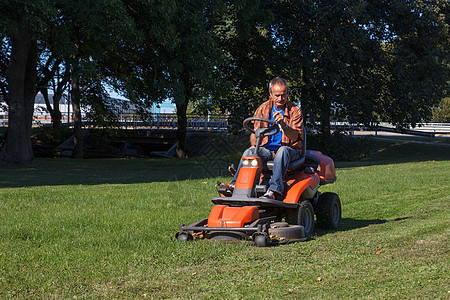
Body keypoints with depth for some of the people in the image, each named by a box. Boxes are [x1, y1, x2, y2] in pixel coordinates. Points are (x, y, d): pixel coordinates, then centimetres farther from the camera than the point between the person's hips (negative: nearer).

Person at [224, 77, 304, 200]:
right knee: (249, 152, -25)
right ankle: (235, 186, -36)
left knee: (283, 150, -38)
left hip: (290, 150, -3)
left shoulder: (295, 111, 0)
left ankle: (274, 191, -51)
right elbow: (255, 132, 14)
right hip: (267, 149, 3)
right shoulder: (263, 109, 11)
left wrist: (283, 125, -30)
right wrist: (254, 145, -8)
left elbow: (296, 137, -12)